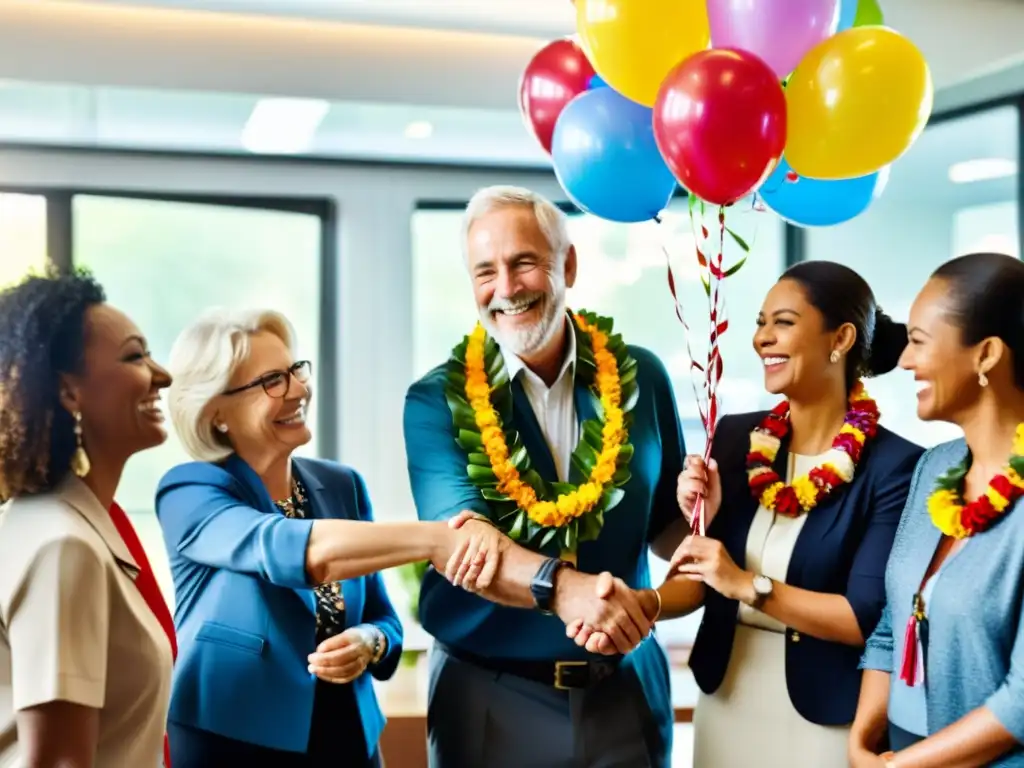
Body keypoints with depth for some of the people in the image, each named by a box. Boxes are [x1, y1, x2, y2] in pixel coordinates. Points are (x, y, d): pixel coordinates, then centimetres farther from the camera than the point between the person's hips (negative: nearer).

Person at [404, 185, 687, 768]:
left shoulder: (639, 377, 0)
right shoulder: (438, 400, -7)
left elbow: (665, 530, 7)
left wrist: (698, 514, -15)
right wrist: (561, 586, -38)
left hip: (626, 689, 2)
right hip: (491, 697, -2)